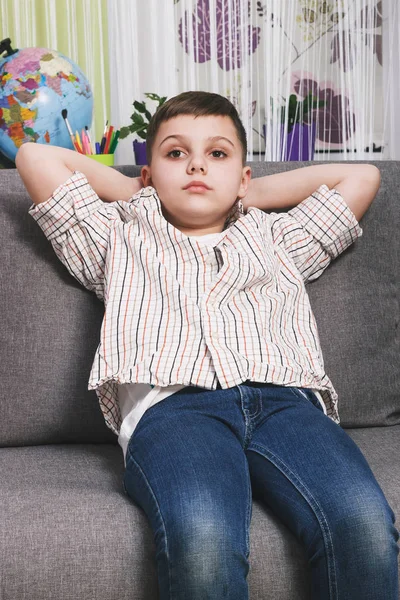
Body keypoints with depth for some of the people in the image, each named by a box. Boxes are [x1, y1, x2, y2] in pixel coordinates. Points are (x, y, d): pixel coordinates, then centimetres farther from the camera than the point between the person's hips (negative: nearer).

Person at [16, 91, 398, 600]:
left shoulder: (274, 237, 39)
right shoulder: (123, 239, 35)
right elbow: (34, 156, 35)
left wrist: (253, 194, 42)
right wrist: (133, 192, 40)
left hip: (286, 395, 2)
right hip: (172, 402, -2)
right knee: (201, 541, -38)